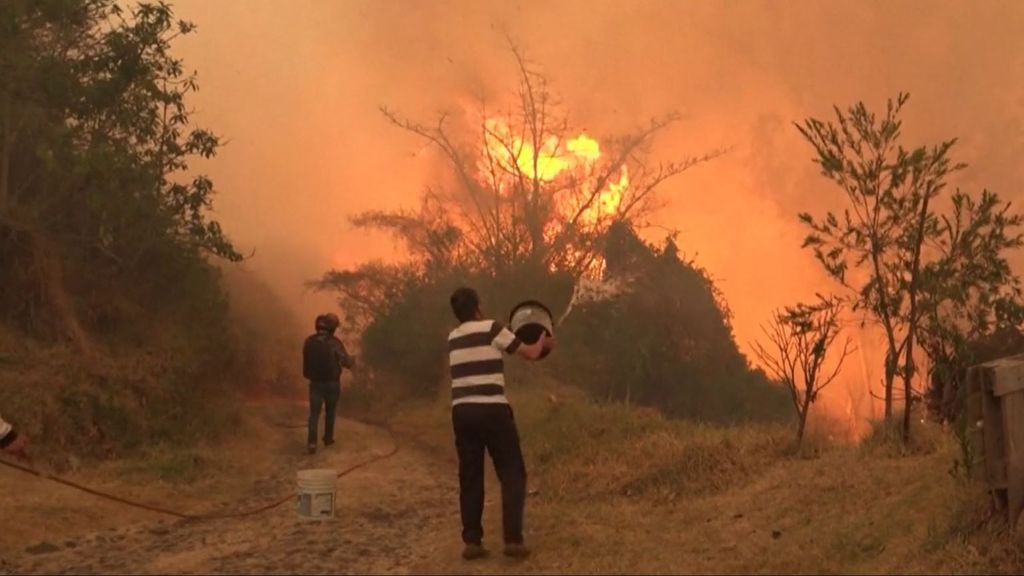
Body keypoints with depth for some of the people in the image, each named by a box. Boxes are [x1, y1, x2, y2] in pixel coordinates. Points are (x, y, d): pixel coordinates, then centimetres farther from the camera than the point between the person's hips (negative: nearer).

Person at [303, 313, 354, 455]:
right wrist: (352, 361, 9)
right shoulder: (334, 343, -17)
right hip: (332, 383, -1)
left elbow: (307, 360, 7)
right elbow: (346, 362, -13)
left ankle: (312, 442, -9)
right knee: (330, 412, 19)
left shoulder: (309, 342, -6)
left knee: (314, 413, 3)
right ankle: (328, 438, 30)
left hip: (315, 383, 1)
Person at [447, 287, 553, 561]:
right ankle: (513, 539, -1)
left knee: (470, 477, 11)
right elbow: (530, 353, 4)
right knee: (512, 474, 5)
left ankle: (472, 541, 8)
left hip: (462, 412, 5)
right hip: (492, 410, -5)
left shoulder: (453, 338, 13)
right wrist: (542, 342, 25)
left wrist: (504, 345, 43)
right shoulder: (492, 329, -4)